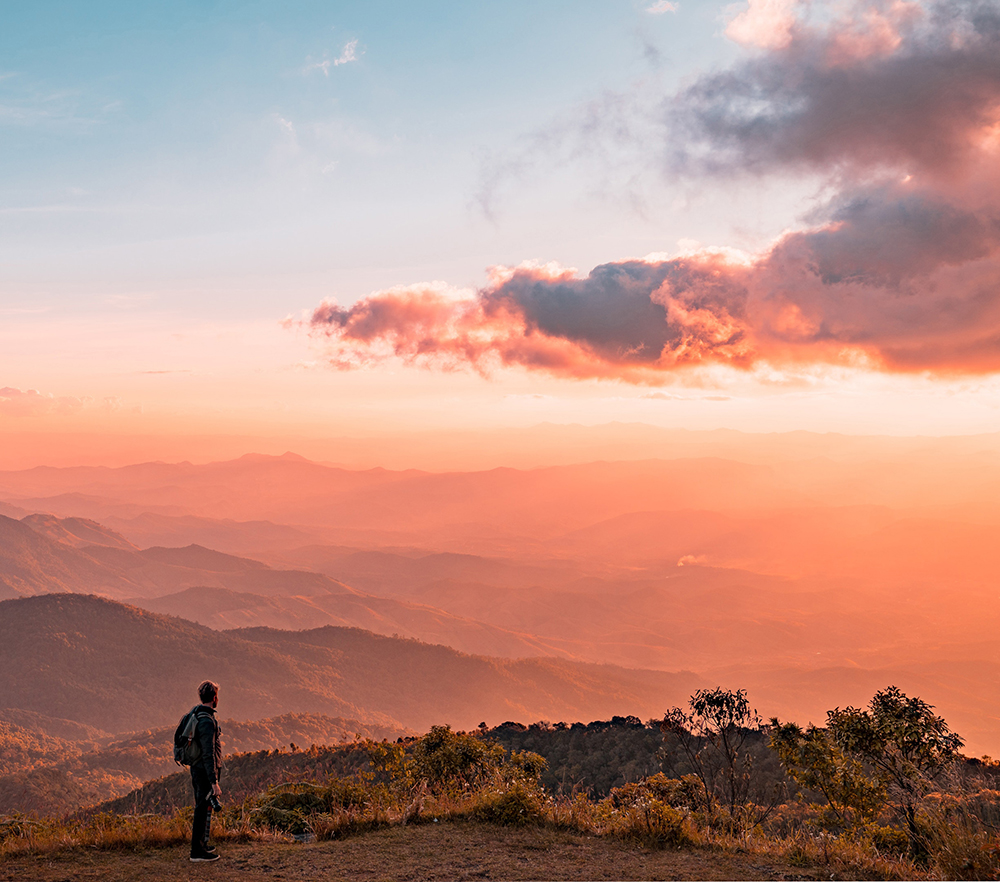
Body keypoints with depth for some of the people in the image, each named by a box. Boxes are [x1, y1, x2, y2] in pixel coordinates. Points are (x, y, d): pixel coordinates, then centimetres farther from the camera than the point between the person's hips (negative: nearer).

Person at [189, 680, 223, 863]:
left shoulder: (195, 715, 9)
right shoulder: (207, 721, -23)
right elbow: (208, 754, -26)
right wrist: (214, 782, -25)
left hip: (196, 769, 10)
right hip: (205, 772, -10)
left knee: (201, 808, 20)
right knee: (204, 810, -2)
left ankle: (202, 844, 32)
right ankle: (197, 851, 3)